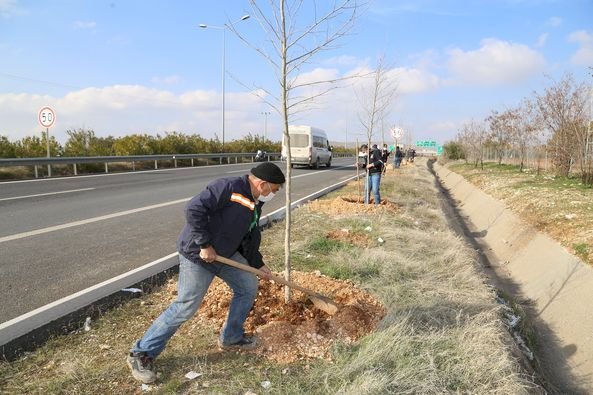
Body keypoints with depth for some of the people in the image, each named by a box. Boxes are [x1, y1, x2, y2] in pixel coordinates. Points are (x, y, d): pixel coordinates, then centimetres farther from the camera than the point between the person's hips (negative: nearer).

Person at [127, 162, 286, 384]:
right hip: (198, 254, -9)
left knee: (248, 287, 12)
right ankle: (141, 354, 9)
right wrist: (204, 245, -26)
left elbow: (250, 238, 19)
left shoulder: (255, 205, 8)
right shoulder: (228, 187, -23)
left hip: (227, 254, 9)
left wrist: (258, 264, 18)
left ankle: (231, 338, 30)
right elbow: (194, 209, -30)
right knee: (186, 307, -7)